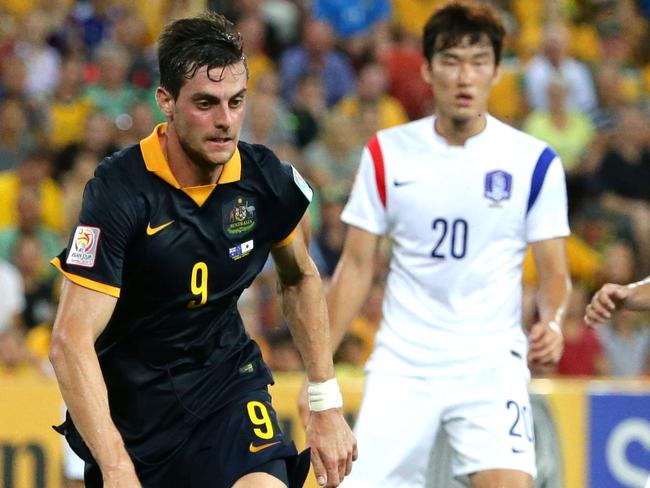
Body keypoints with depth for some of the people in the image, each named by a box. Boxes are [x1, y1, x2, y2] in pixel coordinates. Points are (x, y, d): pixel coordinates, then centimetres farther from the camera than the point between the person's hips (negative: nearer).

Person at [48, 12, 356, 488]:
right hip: (129, 394, -2)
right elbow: (71, 341, -28)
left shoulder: (268, 179, -9)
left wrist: (326, 404, 8)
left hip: (228, 377, 2)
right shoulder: (119, 192, -23)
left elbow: (300, 278, 13)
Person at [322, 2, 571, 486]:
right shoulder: (387, 154, 3)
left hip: (491, 367, -2)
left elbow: (554, 273, 2)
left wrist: (552, 323, -20)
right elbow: (357, 265, 8)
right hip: (401, 368, 2)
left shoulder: (534, 162, -2)